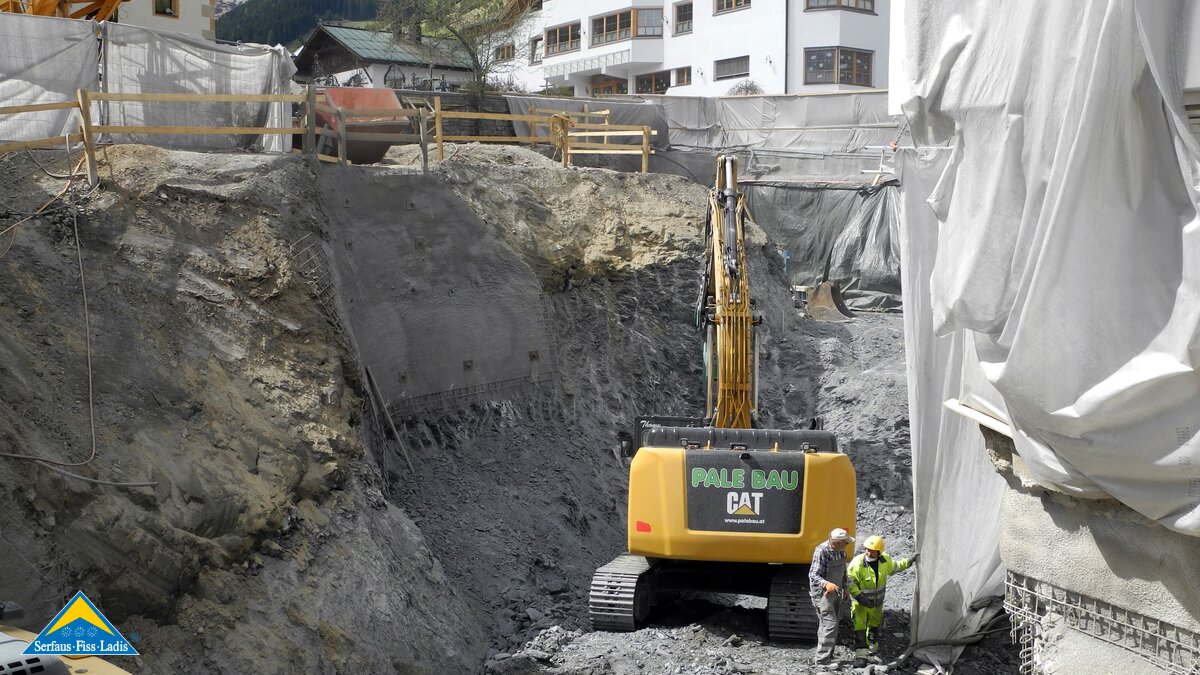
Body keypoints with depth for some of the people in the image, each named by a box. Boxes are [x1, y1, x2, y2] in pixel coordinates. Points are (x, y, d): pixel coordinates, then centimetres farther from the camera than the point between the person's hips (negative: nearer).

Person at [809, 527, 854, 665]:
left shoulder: (841, 551, 2)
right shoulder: (821, 551, -24)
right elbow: (813, 575, -26)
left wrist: (844, 587, 25)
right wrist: (826, 584, -43)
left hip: (836, 592, 8)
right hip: (822, 593, -8)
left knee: (826, 626, 17)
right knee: (829, 625, -15)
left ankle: (828, 656, 27)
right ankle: (822, 660, -13)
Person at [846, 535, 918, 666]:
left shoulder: (885, 560, -12)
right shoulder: (857, 563, -29)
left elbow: (894, 567, 11)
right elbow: (850, 582, -25)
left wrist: (909, 562, 9)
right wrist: (859, 596, -35)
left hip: (877, 602, 6)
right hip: (860, 602, -6)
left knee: (875, 625, 25)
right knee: (860, 627, -14)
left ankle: (872, 647, 47)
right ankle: (861, 655, -11)